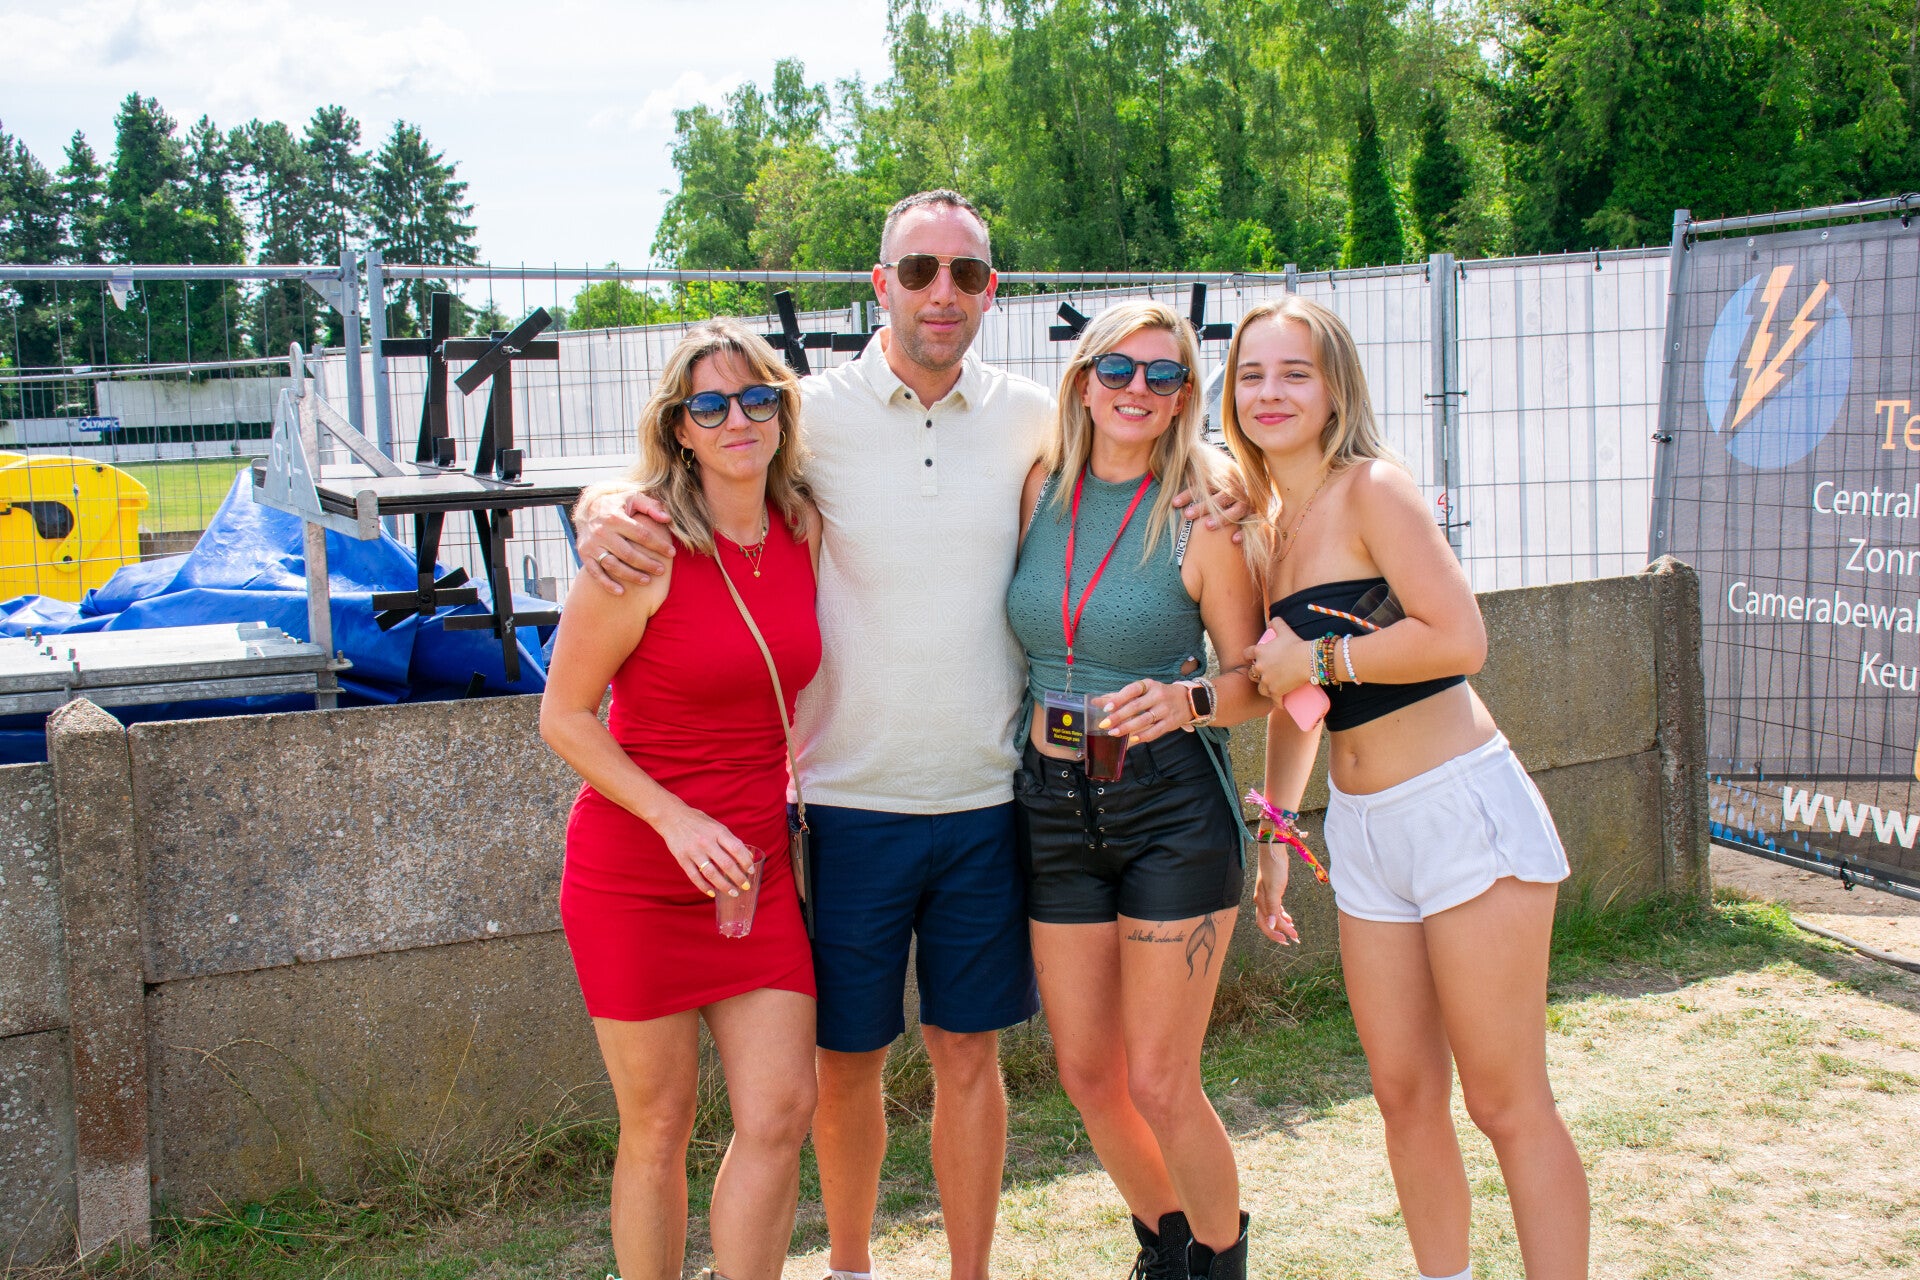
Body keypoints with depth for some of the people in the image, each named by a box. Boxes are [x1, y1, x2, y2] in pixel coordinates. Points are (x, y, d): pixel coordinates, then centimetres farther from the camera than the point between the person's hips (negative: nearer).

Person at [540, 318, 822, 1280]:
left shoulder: (803, 534, 1)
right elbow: (563, 716, -10)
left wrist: (783, 798, 10)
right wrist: (679, 820, -18)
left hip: (757, 866, 5)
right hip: (637, 875, -4)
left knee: (780, 1112, 0)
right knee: (658, 1126, 6)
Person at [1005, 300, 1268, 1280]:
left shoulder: (1203, 515, -8)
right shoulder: (1040, 490, 3)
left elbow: (1256, 681, -6)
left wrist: (1186, 700, -24)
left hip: (1171, 804, -4)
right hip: (1054, 803, 5)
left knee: (1158, 1082, -1)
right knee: (1087, 1074, 11)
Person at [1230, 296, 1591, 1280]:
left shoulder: (1371, 489, -11)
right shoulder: (1269, 527, 11)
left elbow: (1460, 639, -22)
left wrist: (1321, 655, -13)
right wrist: (1275, 828, 20)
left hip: (1465, 811, -7)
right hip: (1361, 830, 7)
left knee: (1506, 1104, -1)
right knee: (1404, 1096, 13)